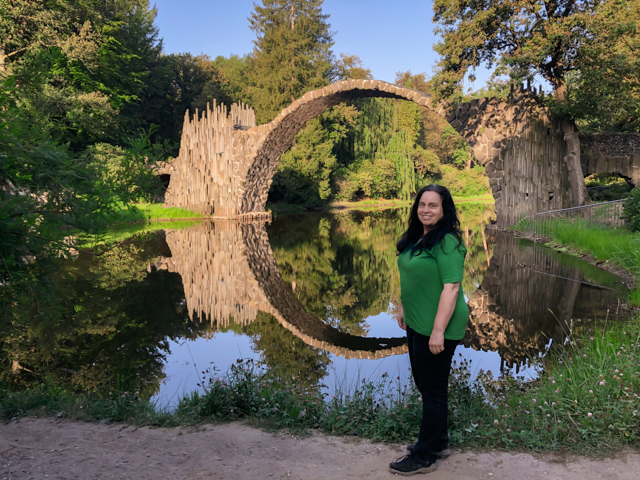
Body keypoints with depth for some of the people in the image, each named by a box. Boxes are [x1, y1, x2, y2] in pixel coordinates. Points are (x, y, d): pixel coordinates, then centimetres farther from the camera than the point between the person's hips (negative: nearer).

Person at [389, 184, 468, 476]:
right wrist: (402, 307, 20)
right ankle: (439, 442, 38)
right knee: (423, 384, 20)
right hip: (416, 324, 9)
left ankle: (425, 457, 20)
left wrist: (438, 331, -26)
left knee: (433, 389, 5)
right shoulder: (417, 237, 8)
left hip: (436, 329, -9)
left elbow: (451, 288, -24)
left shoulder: (447, 243, -20)